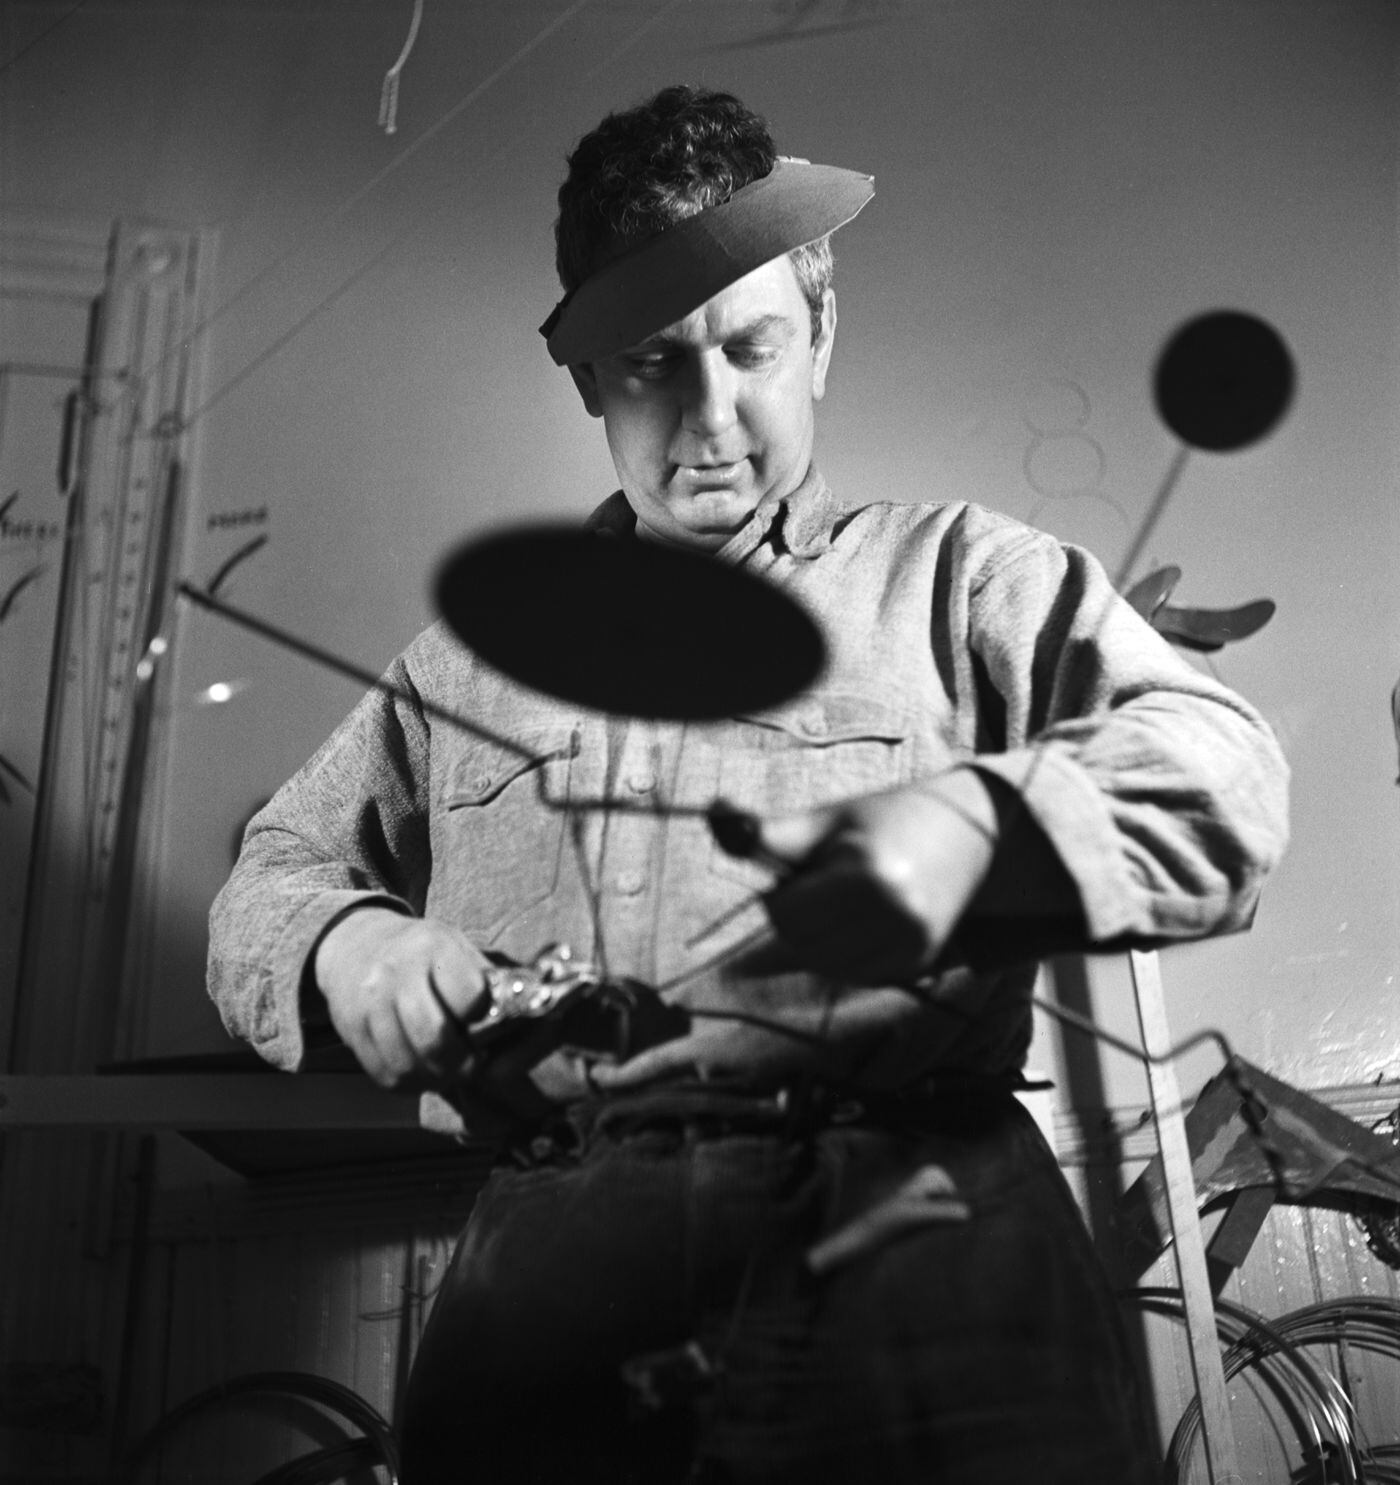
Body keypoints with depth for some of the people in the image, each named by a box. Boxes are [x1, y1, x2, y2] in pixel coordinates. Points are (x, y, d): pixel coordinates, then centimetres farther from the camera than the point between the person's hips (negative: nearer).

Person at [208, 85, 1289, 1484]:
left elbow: (1221, 769, 1)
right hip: (551, 1266, 2)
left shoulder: (951, 573, 14)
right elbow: (274, 873, 25)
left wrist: (973, 823, -19)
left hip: (904, 1226, -1)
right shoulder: (479, 645, 23)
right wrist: (342, 941, 0)